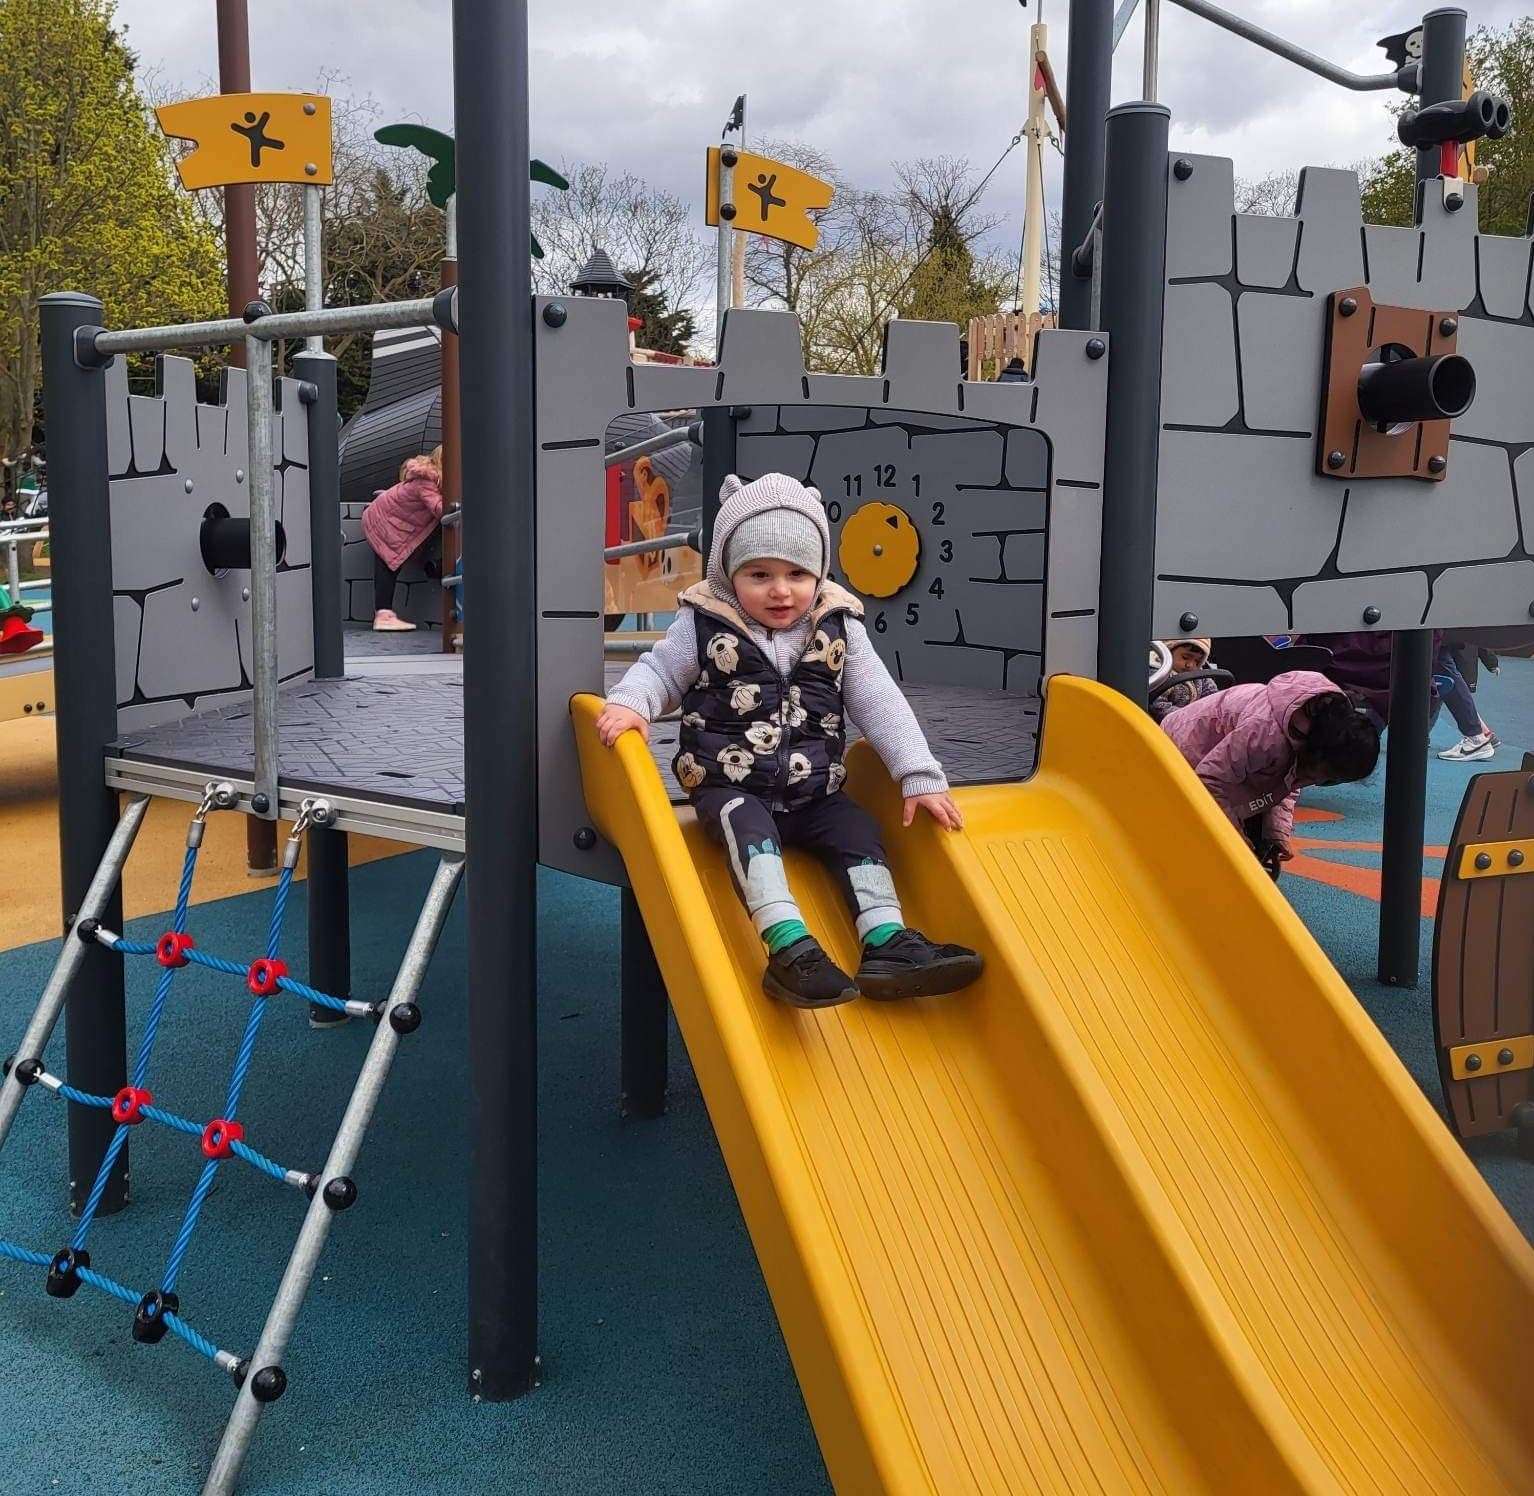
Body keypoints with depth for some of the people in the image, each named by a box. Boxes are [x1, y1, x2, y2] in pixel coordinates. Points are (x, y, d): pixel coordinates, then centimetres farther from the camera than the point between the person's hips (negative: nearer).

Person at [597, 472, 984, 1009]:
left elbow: (879, 703, 2)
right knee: (747, 824, -31)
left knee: (858, 828, -17)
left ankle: (885, 943, -25)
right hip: (730, 791, -4)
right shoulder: (704, 625, -4)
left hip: (813, 796, 4)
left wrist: (920, 777, -5)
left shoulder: (839, 627, 2)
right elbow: (659, 671, 6)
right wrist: (629, 703, -18)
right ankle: (789, 947, -48)